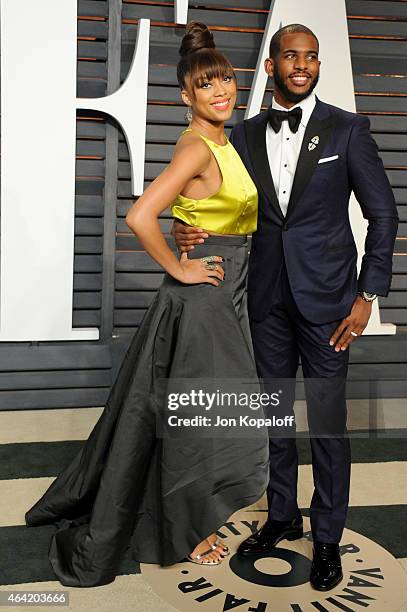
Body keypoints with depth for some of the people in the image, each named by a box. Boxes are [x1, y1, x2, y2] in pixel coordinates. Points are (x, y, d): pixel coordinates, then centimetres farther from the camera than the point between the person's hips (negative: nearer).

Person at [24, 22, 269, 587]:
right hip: (200, 297, -9)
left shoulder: (222, 141, 11)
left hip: (223, 293, 9)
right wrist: (180, 270, -19)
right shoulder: (196, 147, -19)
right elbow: (140, 217, -30)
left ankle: (189, 519, 37)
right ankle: (186, 535, 23)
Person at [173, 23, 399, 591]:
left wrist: (368, 295, -8)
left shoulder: (347, 129, -2)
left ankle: (327, 538, 20)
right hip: (268, 296, 4)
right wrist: (188, 228, -11)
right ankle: (282, 517, 33)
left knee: (327, 420, 2)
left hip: (326, 296, -4)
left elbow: (383, 213, -2)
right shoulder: (245, 134, 7)